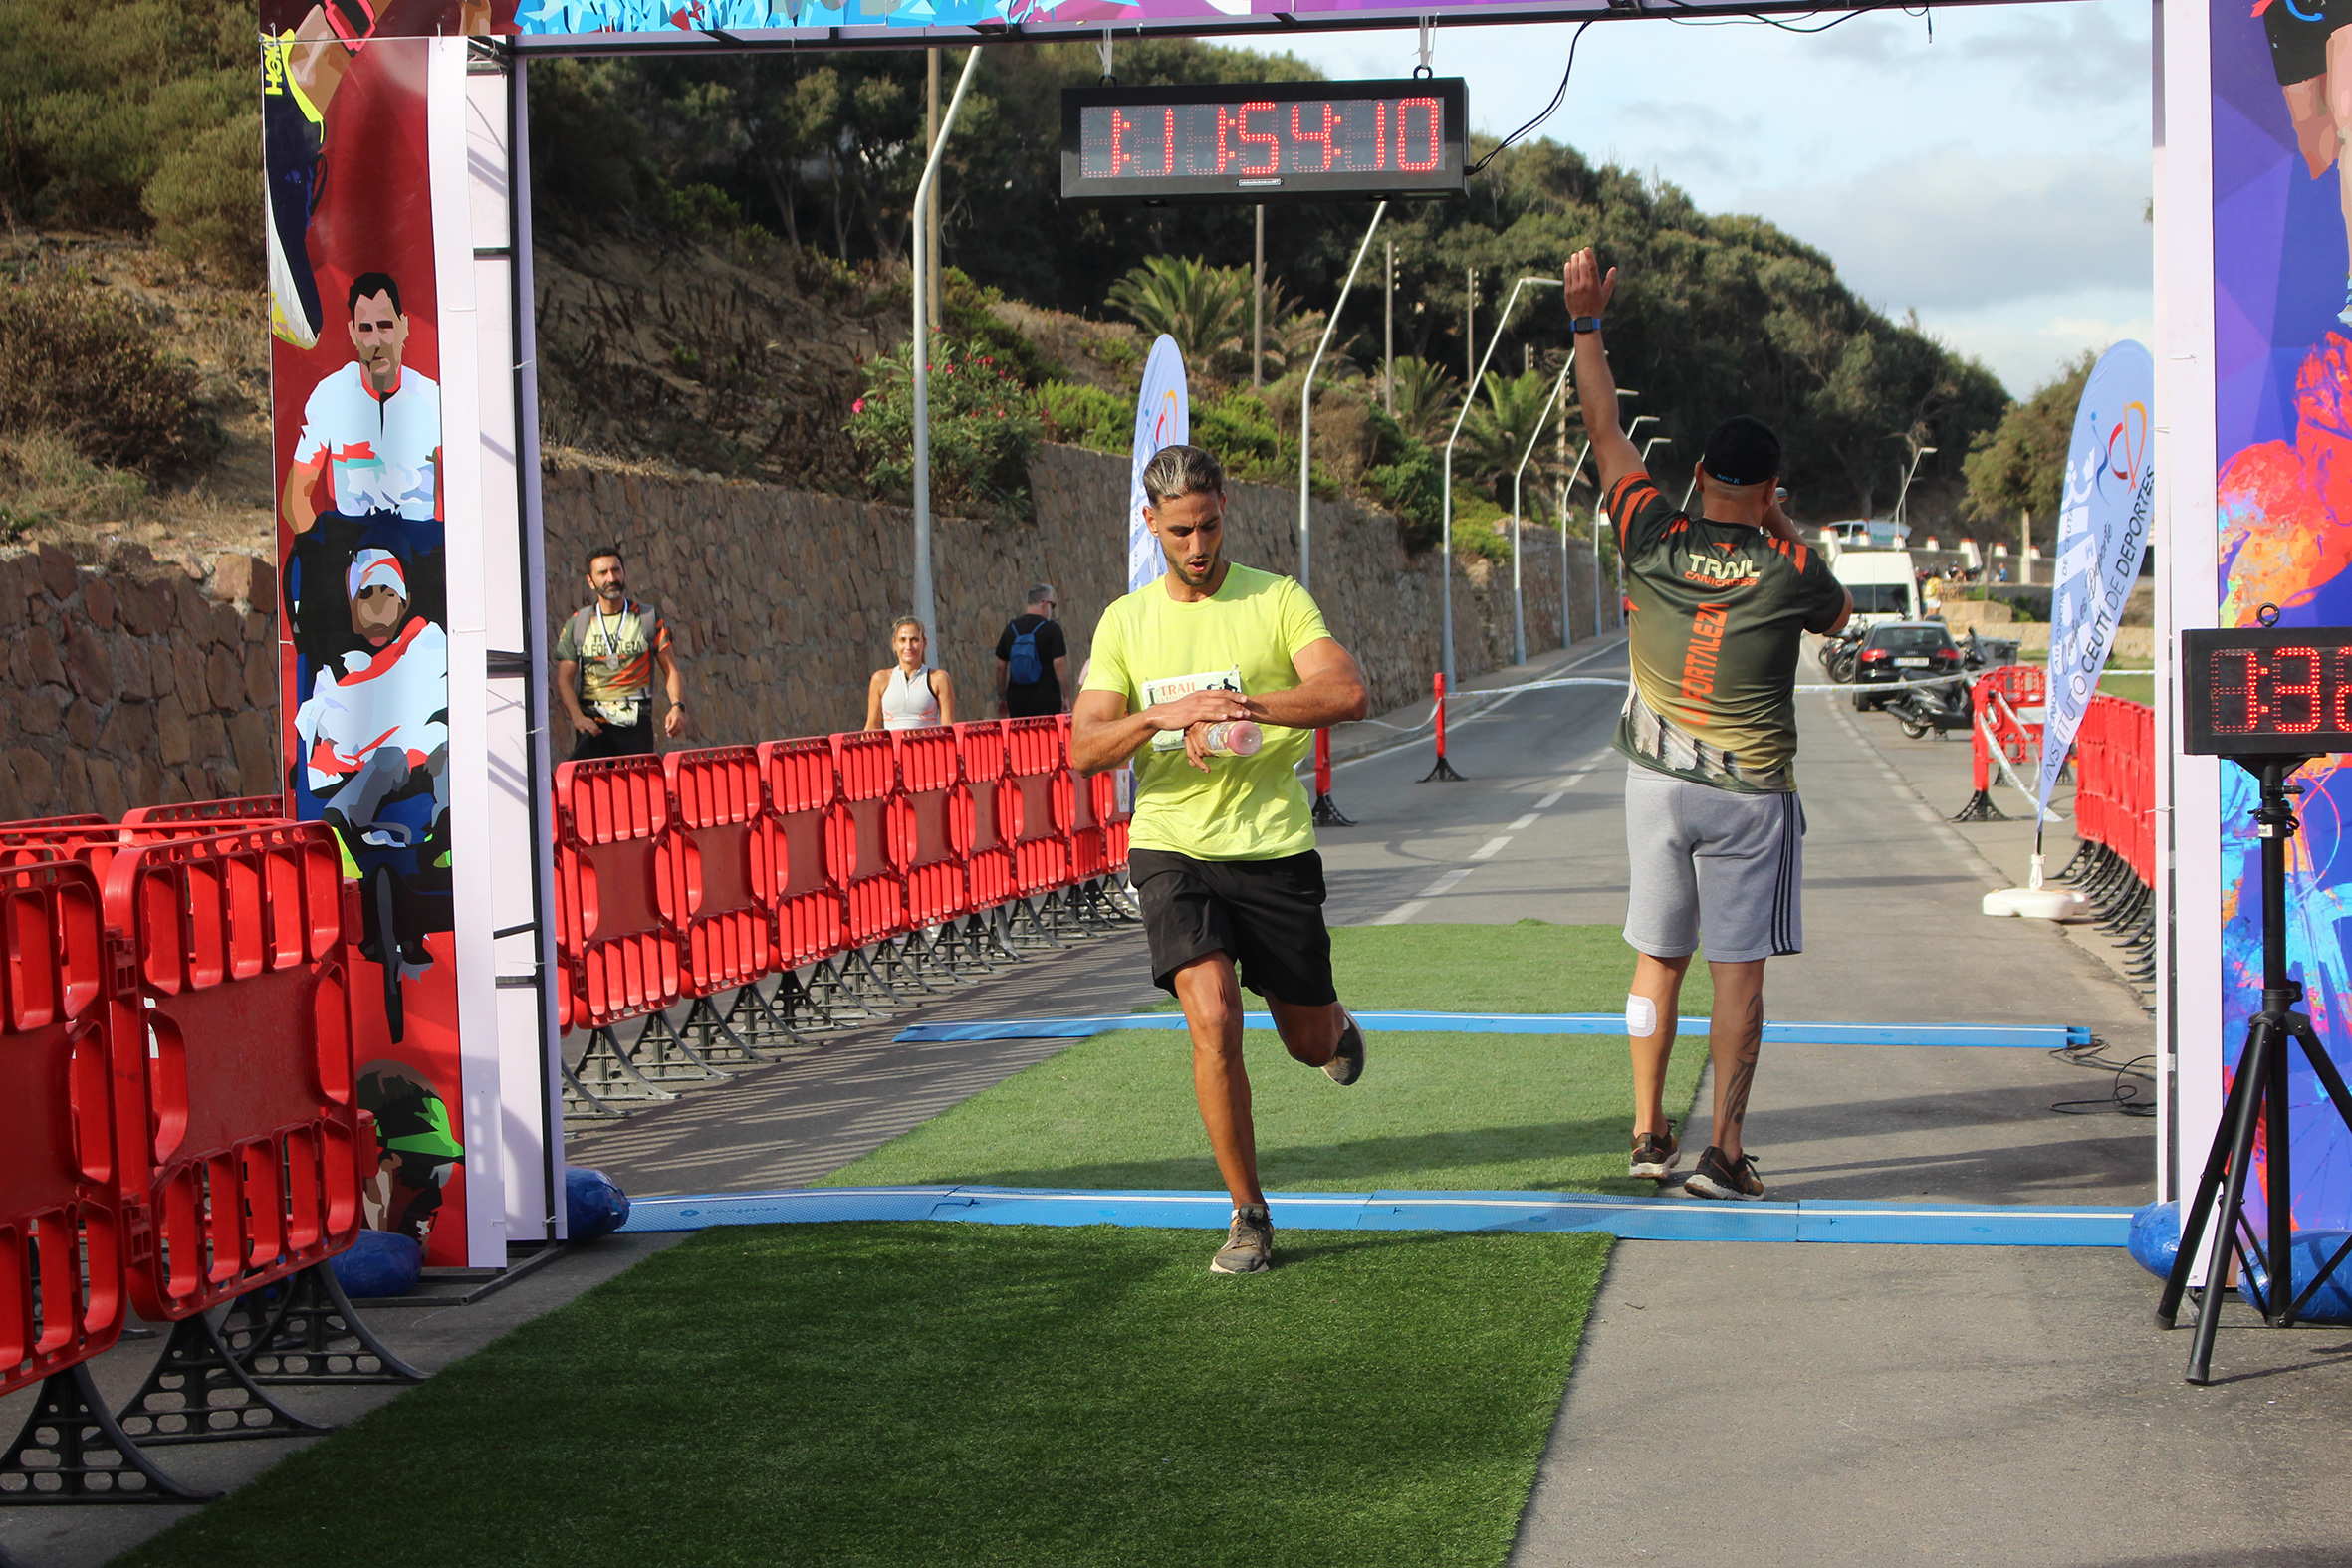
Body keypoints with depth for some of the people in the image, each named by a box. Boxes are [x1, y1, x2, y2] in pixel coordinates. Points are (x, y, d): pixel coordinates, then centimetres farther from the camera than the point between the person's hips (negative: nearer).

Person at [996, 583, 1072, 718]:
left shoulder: (1011, 628, 9)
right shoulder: (1051, 628, -6)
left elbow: (1001, 666, 11)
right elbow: (1059, 664, -11)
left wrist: (1001, 696, 20)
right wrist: (1066, 697, -6)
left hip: (1016, 701, 4)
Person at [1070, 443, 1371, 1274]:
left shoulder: (1277, 599, -2)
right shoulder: (1125, 622, 5)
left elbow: (1348, 693, -18)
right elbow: (1084, 748, -1)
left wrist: (1243, 702, -31)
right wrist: (1160, 715, -21)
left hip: (1275, 848, 0)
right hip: (1173, 848, 0)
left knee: (1311, 1042, 10)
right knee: (1213, 1020, -18)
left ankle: (1336, 1023, 50)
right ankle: (1249, 1216, -5)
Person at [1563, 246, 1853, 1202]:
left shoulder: (1654, 541, -7)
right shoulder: (1787, 570, -11)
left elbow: (1606, 433, 4)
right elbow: (1838, 615, 13)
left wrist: (1587, 322, 11)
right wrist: (1786, 536, 14)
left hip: (1656, 782, 3)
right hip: (1750, 795, -3)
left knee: (1658, 962, 12)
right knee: (1738, 972, 0)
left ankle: (1648, 1134, 16)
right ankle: (1724, 1154, -1)